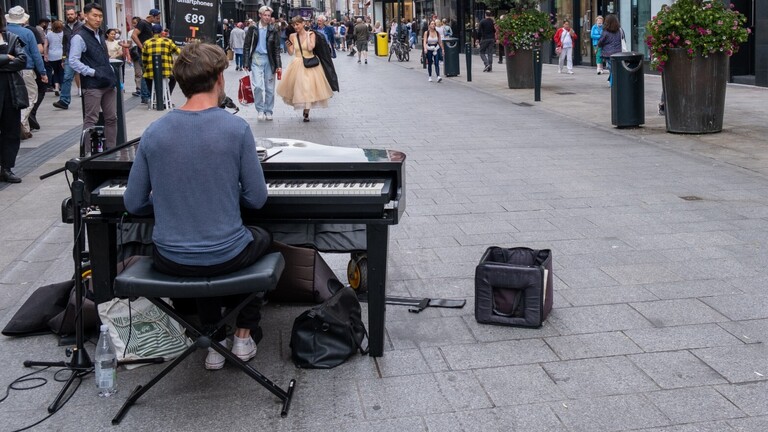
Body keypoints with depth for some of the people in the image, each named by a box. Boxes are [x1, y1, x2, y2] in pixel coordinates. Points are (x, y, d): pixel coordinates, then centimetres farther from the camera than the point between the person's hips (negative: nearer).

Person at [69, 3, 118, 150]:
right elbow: (73, 61, -15)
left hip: (108, 84, 8)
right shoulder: (79, 37, -8)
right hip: (92, 86, -8)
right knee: (91, 120, -4)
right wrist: (94, 73, -18)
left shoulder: (100, 35, 17)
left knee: (111, 118, 9)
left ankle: (110, 149, 17)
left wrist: (111, 73, 12)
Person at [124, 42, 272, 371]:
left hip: (170, 259, 3)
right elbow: (256, 199, -8)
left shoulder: (154, 132, -6)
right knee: (261, 237, 32)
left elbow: (134, 203, 0)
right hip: (226, 256, -2)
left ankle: (215, 343, 35)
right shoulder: (236, 128, -14)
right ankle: (244, 335, 32)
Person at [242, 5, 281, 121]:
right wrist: (246, 62, -3)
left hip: (269, 60, 1)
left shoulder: (273, 30, 1)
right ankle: (260, 110, 4)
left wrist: (278, 65, -5)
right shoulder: (253, 29, 0)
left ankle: (268, 111, 17)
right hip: (256, 59, -1)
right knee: (257, 86, -12)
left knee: (270, 88, 5)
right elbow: (247, 46, 3)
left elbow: (277, 49, 2)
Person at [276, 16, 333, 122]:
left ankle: (306, 113, 7)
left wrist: (307, 36, -10)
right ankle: (304, 109, 20)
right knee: (298, 87, 1)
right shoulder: (293, 36, 4)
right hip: (297, 64, 3)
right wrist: (288, 45, -14)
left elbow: (310, 48, -16)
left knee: (309, 87, -3)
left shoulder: (311, 34, -2)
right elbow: (291, 53, 3)